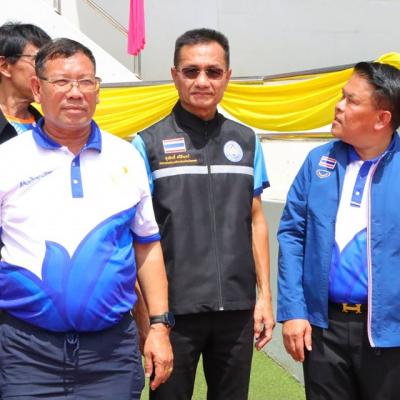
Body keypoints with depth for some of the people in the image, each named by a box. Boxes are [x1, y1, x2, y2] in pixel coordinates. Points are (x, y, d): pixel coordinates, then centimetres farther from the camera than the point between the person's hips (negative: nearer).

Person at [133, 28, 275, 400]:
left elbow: (255, 220, 12)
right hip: (174, 309, -3)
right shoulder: (149, 144, -3)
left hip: (237, 309, 3)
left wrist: (264, 295, 7)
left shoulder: (245, 141, 8)